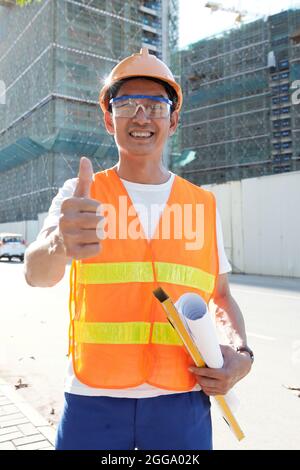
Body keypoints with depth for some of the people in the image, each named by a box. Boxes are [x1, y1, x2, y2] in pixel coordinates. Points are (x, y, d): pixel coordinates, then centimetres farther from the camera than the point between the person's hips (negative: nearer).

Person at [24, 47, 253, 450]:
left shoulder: (204, 204, 4)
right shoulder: (81, 194, -2)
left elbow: (221, 296, 12)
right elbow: (36, 274, -19)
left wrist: (240, 352, -6)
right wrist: (59, 244, -41)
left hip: (182, 402, 2)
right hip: (92, 399, -1)